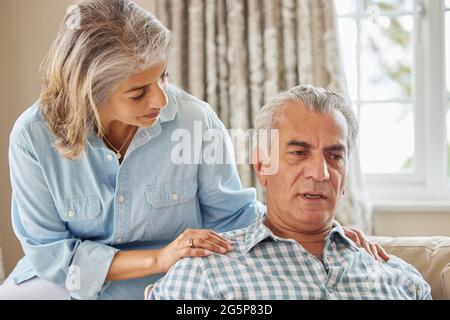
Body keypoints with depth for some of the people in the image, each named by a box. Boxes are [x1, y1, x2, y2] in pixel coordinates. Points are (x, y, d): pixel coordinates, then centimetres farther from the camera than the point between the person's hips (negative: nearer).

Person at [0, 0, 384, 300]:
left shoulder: (195, 120, -14)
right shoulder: (34, 137, -16)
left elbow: (236, 213, 0)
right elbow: (47, 251, -13)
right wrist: (158, 259, -22)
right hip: (65, 286, 1)